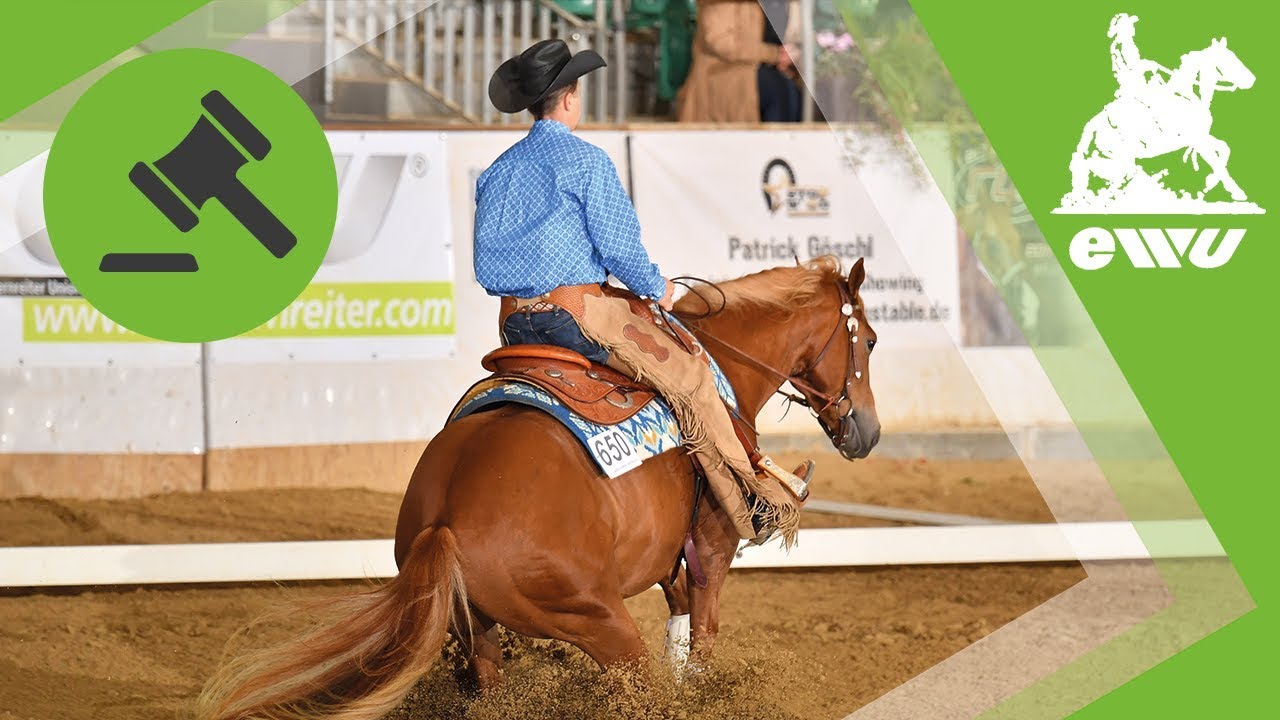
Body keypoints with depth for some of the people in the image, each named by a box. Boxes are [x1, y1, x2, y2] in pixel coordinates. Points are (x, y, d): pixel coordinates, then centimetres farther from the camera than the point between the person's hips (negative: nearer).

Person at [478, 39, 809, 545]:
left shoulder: (496, 172, 14)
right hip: (575, 308, -8)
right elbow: (619, 244, -11)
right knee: (689, 378, -1)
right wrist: (656, 289, 7)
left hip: (513, 322, 8)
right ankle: (756, 505, 0)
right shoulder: (585, 160, -7)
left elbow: (490, 253, 18)